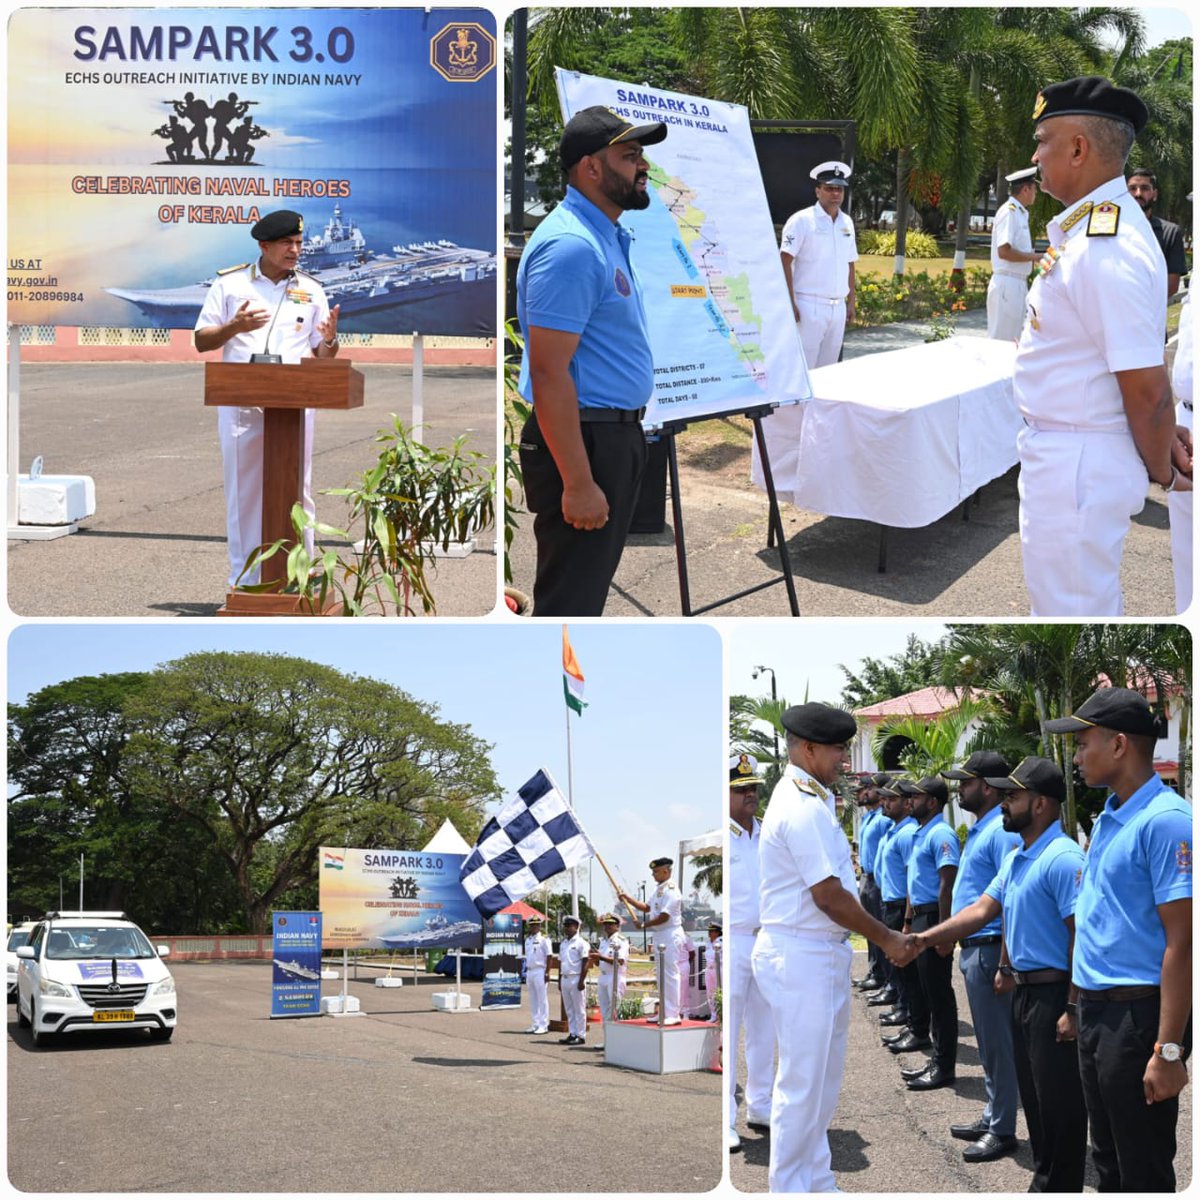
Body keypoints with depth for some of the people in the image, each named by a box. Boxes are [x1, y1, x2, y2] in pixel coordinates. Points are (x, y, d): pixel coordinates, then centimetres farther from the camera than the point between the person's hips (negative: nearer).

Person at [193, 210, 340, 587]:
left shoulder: (311, 290, 13)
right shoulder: (229, 284, 7)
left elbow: (324, 356, 13)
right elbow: (201, 342, 6)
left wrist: (330, 339, -10)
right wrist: (234, 326, -11)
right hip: (241, 403, -1)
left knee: (296, 492, 1)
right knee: (243, 492, 2)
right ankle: (243, 583, 8)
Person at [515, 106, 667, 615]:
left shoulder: (607, 238, 14)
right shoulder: (571, 246, -20)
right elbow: (549, 373, -25)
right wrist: (577, 482, -27)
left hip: (615, 436, 11)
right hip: (582, 442, -11)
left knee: (587, 588, 19)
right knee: (570, 598, -5)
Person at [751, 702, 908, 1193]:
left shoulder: (808, 798, 13)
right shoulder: (804, 809, -20)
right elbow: (829, 897, -20)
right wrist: (887, 939, -10)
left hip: (818, 955, 10)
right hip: (801, 958, -10)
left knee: (820, 1081, 18)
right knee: (802, 1083, -1)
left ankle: (818, 1183, 28)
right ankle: (790, 1187, 10)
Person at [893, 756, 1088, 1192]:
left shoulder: (1062, 859, -20)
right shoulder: (1016, 860, 12)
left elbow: (1083, 936, -23)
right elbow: (983, 909, 12)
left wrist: (1073, 1008, -24)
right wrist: (925, 939, 2)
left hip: (1054, 996, -10)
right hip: (1024, 991, 10)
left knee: (1059, 1105, -1)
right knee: (1034, 1099, 18)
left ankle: (1060, 1187, 7)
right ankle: (1044, 1181, 29)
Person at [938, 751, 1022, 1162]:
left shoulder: (1001, 832, -18)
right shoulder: (980, 829, 14)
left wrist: (1004, 963, -25)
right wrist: (957, 939, 19)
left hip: (989, 947, -10)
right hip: (972, 946, 10)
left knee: (996, 1042, -2)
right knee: (988, 1040, 17)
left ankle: (1002, 1130, 5)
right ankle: (992, 1117, 26)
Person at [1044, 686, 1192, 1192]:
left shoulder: (1165, 821, -17)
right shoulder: (1108, 818, 12)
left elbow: (1181, 943, -20)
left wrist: (1168, 1049, -22)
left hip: (1138, 1014, -9)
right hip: (1096, 1010, 9)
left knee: (1144, 1171, 1)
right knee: (1108, 1161, 18)